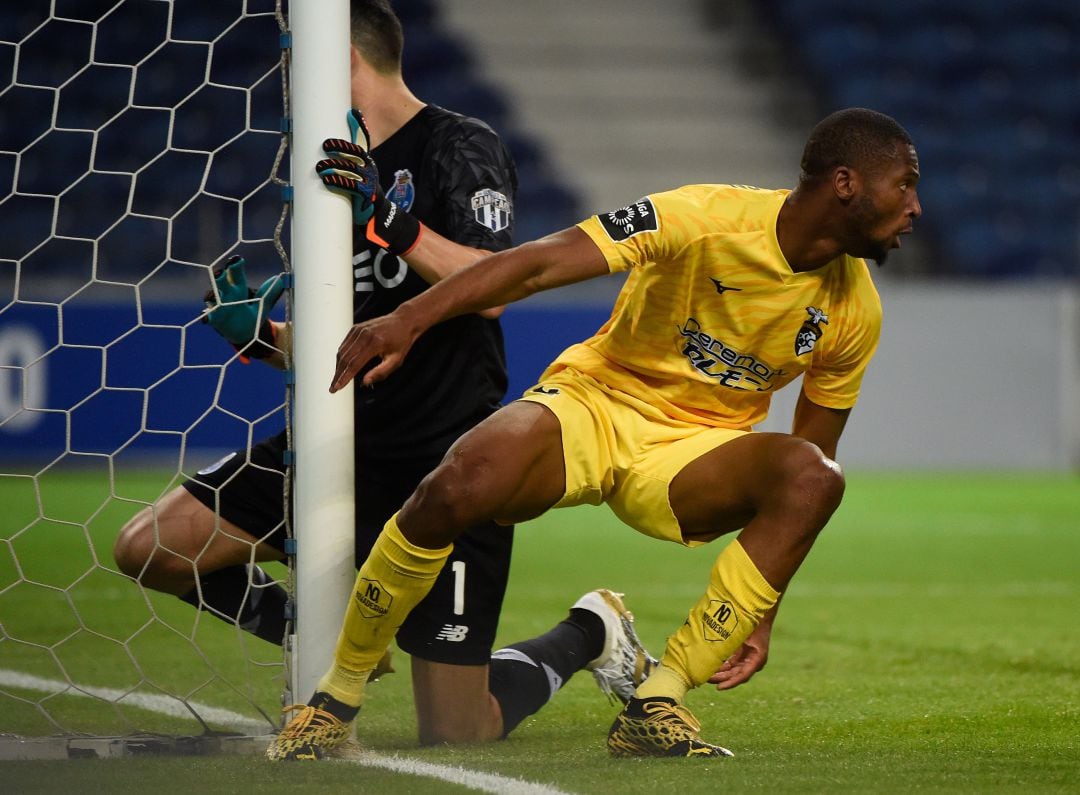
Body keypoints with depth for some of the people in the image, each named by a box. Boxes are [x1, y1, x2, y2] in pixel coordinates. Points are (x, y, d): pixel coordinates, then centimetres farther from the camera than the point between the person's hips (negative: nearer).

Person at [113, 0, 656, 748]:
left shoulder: (462, 146, -8)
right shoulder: (342, 174, 15)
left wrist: (389, 220, -32)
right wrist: (262, 337, 1)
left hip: (443, 462, -7)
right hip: (347, 446, 7)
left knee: (457, 733, -7)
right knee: (148, 548, -7)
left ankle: (588, 635, 24)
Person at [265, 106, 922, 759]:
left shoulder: (854, 309, -3)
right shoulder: (710, 218, -19)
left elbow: (804, 464, 7)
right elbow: (541, 264, -25)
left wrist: (763, 614, 4)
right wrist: (409, 319, -37)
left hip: (695, 451, 4)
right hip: (594, 405, -4)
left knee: (818, 480, -28)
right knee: (455, 490, -32)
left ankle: (657, 707, -26)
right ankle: (335, 698, -10)